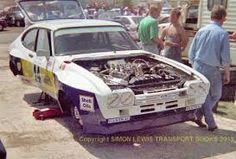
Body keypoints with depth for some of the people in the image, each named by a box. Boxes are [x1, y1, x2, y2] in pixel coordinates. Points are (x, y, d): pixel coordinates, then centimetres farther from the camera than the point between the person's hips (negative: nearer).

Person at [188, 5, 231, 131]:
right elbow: (225, 58, -11)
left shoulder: (201, 31, 3)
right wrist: (227, 74, 1)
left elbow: (191, 53, 8)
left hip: (198, 68, 5)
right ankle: (199, 115, 10)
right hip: (212, 70, -4)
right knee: (215, 95, 17)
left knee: (204, 95, 17)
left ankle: (210, 123, 17)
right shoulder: (223, 34, -11)